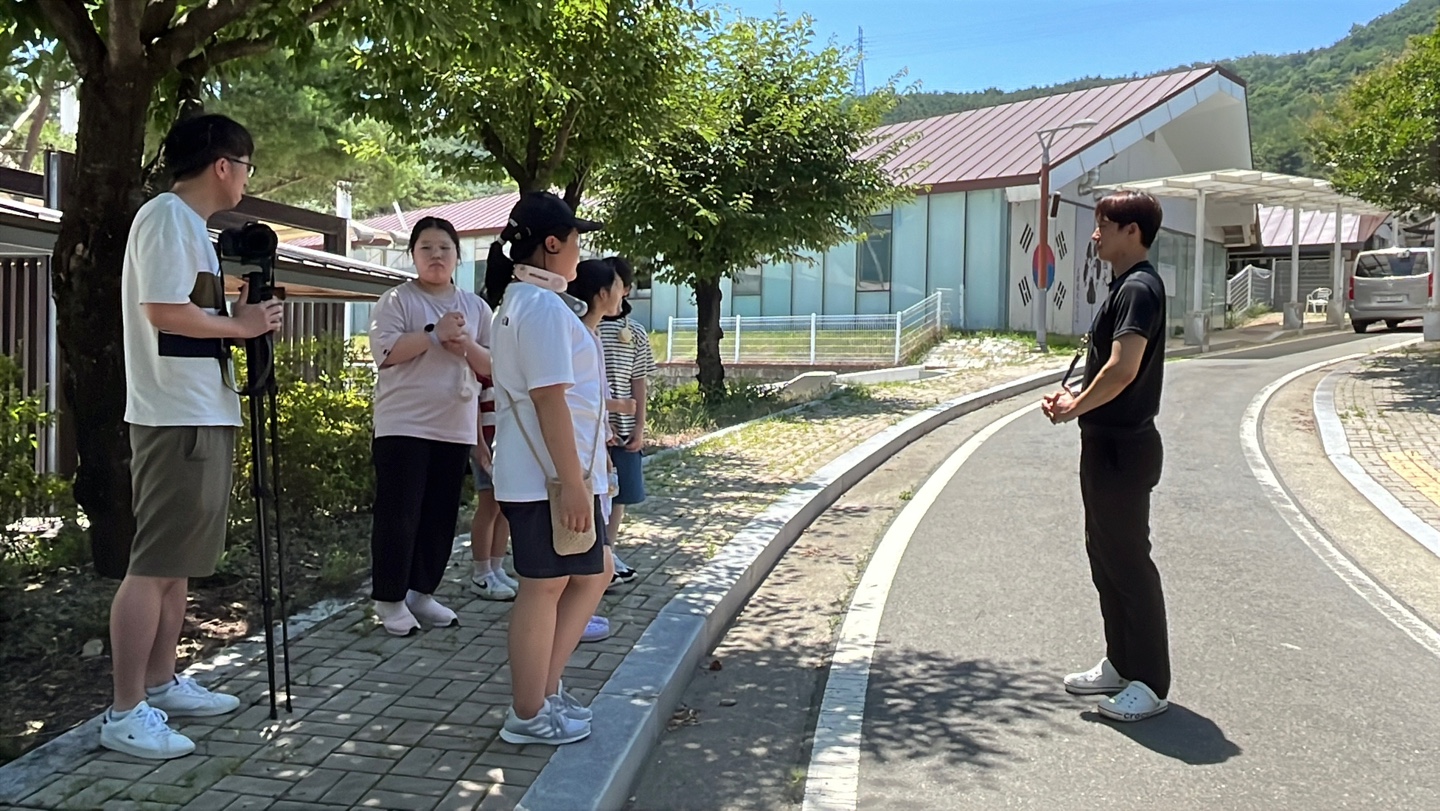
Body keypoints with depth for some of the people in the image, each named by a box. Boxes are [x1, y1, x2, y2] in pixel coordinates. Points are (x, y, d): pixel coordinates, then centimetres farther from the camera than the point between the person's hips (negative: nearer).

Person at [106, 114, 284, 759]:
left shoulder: (189, 223, 19)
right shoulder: (167, 216, -12)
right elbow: (164, 311, -22)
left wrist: (238, 310, 9)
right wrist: (241, 325, -11)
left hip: (202, 414, 11)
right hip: (178, 416, -11)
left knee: (180, 559, 15)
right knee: (154, 563, -7)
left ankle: (161, 685, 25)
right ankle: (125, 714, -1)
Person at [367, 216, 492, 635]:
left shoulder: (476, 307, 12)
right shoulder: (396, 300, -1)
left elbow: (493, 365, 8)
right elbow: (385, 352, -14)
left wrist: (466, 346, -11)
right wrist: (435, 333, -18)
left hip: (455, 428, 5)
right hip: (403, 426, -4)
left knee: (441, 515, 9)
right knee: (399, 514, -2)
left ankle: (422, 592, 21)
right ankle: (390, 599, 9)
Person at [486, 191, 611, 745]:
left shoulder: (519, 302, 17)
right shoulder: (545, 308, -17)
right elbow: (550, 399, -23)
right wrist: (572, 483, -22)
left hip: (541, 473, 10)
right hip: (550, 477, -10)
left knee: (592, 574, 17)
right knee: (545, 588, 1)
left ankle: (544, 687, 24)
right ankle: (530, 714, 15)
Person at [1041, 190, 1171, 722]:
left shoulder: (1139, 288, -17)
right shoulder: (1126, 286, 15)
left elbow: (1123, 369, -28)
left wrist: (1074, 408, -14)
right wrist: (1074, 399, 6)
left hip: (1123, 447, -11)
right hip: (1106, 443, 11)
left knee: (1128, 560, -3)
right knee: (1105, 555, 17)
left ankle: (1151, 683, 8)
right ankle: (1120, 664, 29)